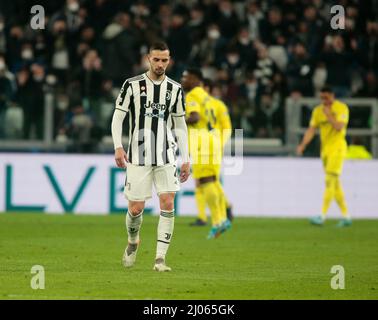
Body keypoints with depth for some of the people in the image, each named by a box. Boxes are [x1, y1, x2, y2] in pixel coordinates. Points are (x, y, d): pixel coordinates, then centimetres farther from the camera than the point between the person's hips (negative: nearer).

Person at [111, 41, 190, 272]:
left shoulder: (175, 89, 7)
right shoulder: (132, 85, -1)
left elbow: (180, 126, 13)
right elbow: (118, 117, 0)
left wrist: (186, 159, 9)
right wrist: (118, 147, -14)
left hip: (166, 156, 2)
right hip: (138, 156, -2)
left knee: (168, 203, -12)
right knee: (136, 208, 0)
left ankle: (160, 259, -10)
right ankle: (133, 242, 32)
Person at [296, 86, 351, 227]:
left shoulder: (341, 108, -6)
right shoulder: (318, 110, 11)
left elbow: (339, 127, -17)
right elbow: (311, 129, 7)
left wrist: (329, 115, -15)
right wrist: (303, 145, -6)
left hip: (337, 148, -7)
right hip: (325, 149, 7)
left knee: (330, 182, -14)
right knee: (335, 184, 8)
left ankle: (322, 216, -20)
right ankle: (346, 216, 15)